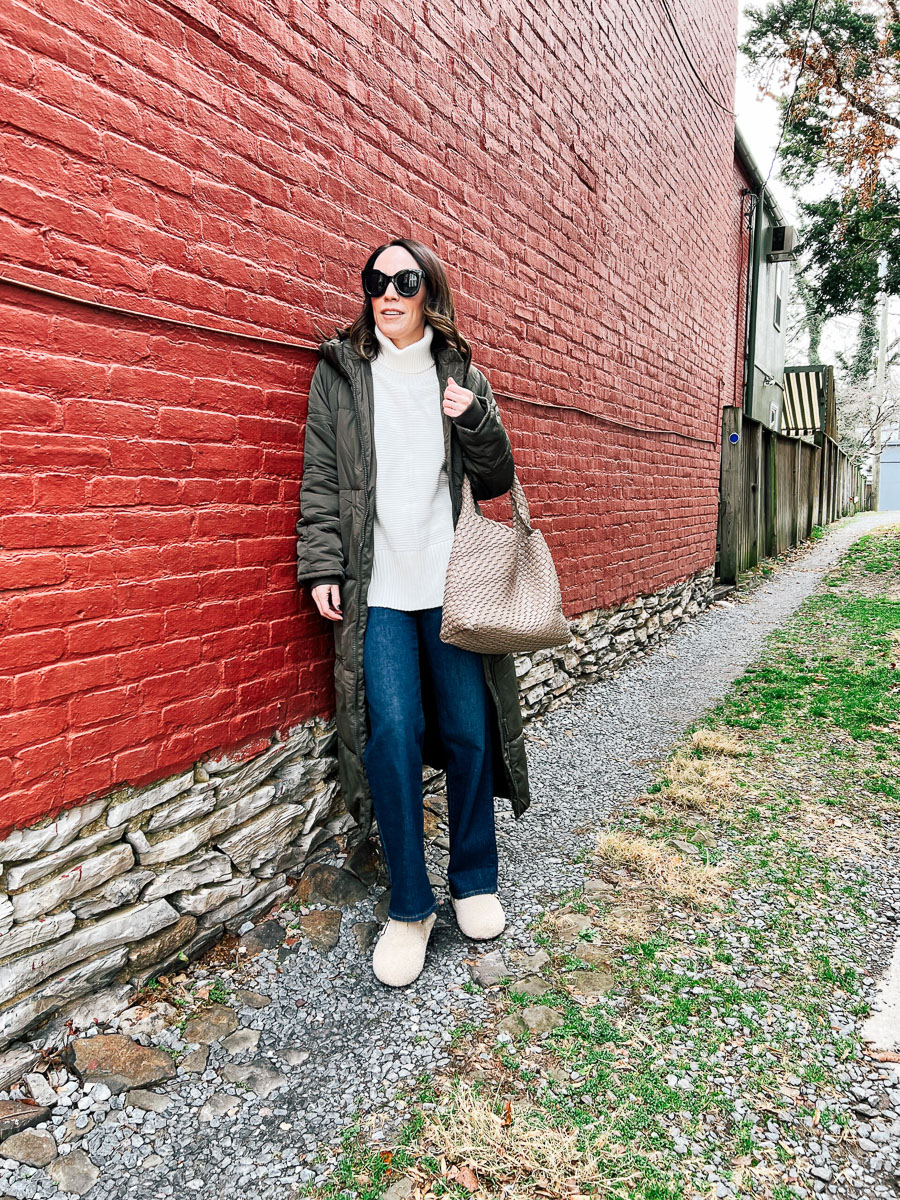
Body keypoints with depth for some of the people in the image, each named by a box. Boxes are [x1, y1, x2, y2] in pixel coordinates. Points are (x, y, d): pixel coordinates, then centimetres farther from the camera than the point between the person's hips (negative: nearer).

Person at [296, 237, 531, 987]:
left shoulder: (464, 378, 11)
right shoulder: (340, 371, 9)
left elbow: (496, 483, 10)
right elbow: (321, 478, 6)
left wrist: (476, 422, -8)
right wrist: (321, 566, -4)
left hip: (454, 586, 1)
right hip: (379, 589, -1)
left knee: (470, 734, 5)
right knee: (392, 738, -7)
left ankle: (474, 882, 26)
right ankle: (409, 908, 10)